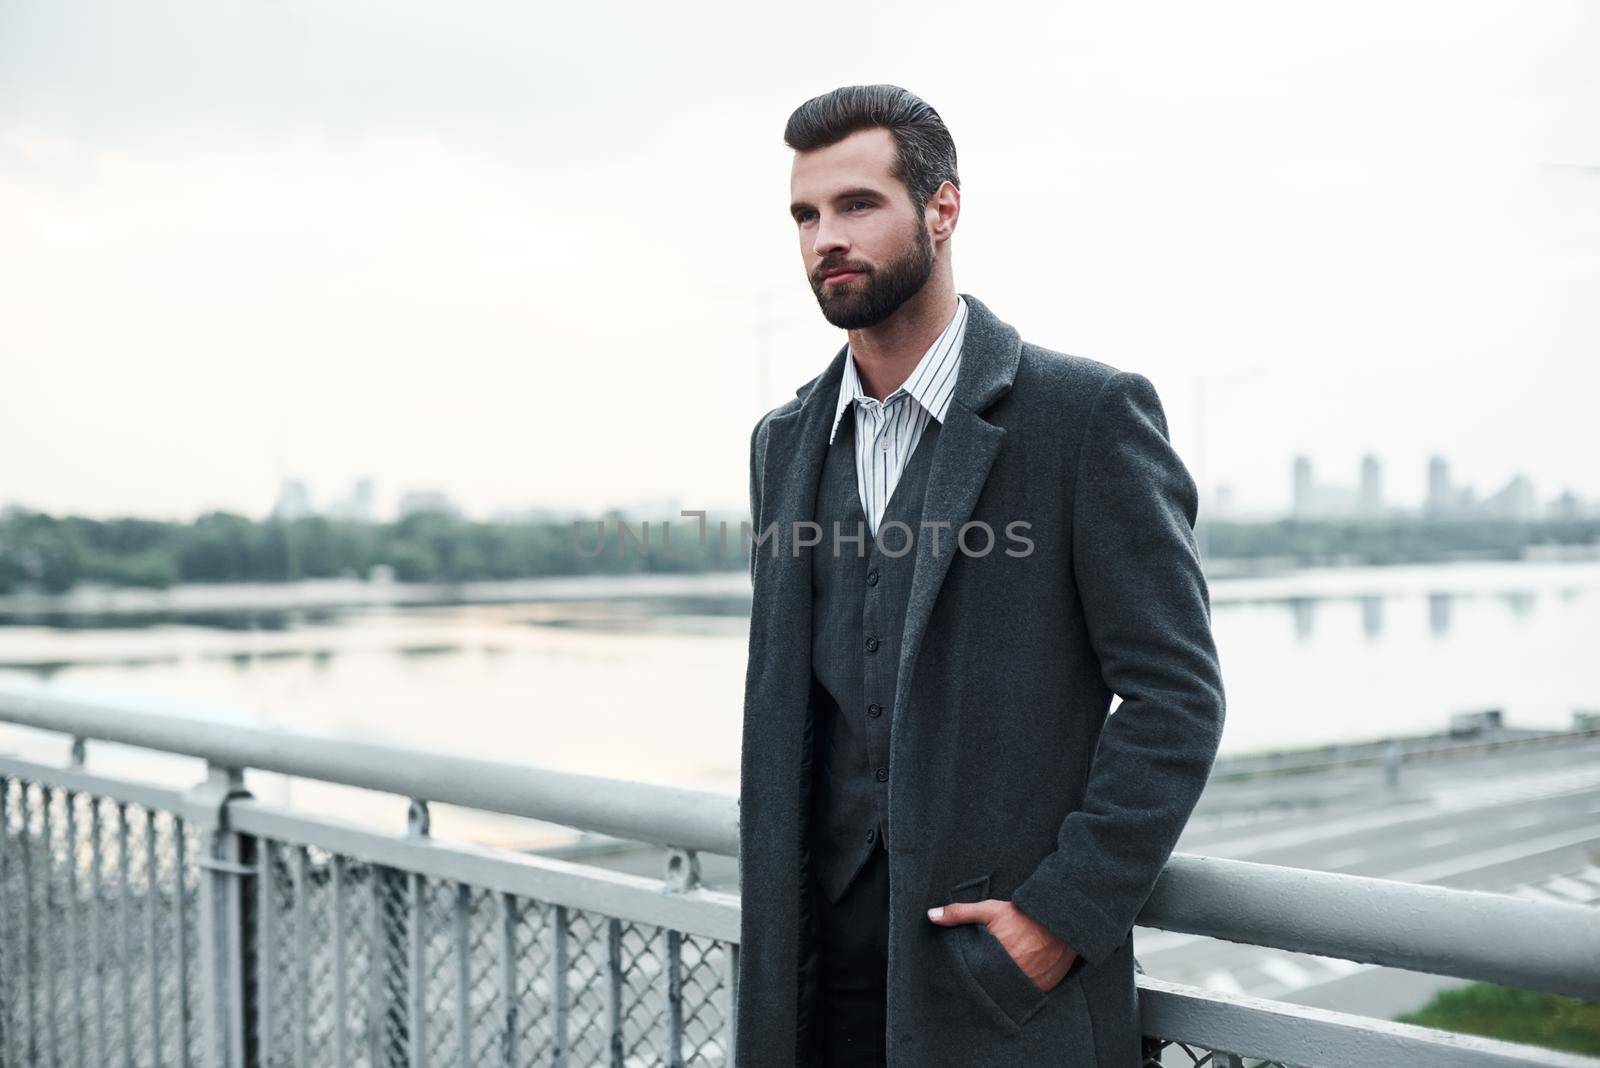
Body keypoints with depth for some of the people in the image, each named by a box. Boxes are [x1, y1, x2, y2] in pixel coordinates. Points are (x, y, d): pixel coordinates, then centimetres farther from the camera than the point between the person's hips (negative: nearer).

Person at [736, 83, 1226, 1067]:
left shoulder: (1089, 411, -7)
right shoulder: (785, 441, 11)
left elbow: (1177, 693, -9)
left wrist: (1067, 911, -14)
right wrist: (771, 923, 10)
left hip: (1013, 962, -4)